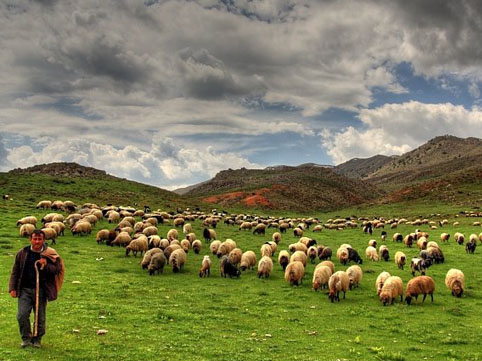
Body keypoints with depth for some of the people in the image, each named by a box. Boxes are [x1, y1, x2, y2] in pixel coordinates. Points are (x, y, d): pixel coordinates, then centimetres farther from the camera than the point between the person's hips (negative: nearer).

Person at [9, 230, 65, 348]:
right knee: (22, 315, -7)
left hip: (41, 290, -1)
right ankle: (26, 338, 12)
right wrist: (12, 288, 3)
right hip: (25, 289, 1)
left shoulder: (49, 254, -1)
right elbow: (15, 272, 8)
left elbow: (57, 269, -4)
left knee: (40, 317, 6)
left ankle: (37, 340, 24)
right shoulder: (23, 253, 3)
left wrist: (45, 265, -21)